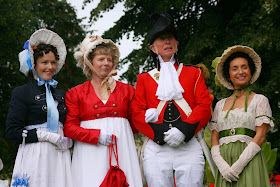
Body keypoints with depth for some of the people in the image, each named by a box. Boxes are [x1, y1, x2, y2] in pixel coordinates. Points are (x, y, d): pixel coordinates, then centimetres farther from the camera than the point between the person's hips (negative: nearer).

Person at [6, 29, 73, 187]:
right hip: (35, 155, -5)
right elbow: (12, 132, -8)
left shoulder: (60, 94, 16)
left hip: (60, 156, 5)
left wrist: (68, 141, 2)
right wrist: (47, 136, -13)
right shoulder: (21, 93, 0)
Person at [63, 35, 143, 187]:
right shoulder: (75, 93, 7)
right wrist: (97, 135, -12)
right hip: (91, 156, -2)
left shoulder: (126, 90, 13)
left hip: (122, 151, 2)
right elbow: (69, 127, 0)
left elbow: (134, 124, 16)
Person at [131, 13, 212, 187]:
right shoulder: (144, 78, 16)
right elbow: (137, 113, 6)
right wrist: (160, 134, -10)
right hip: (157, 149, 1)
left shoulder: (194, 73, 15)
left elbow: (205, 107, 4)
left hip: (189, 147, 0)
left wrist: (184, 130, -12)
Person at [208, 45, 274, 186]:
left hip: (249, 162, -3)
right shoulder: (220, 105, 17)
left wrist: (239, 164, -13)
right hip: (224, 162, 3)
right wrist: (222, 165, -7)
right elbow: (214, 139, 11)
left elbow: (260, 137, -3)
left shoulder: (259, 100, 7)